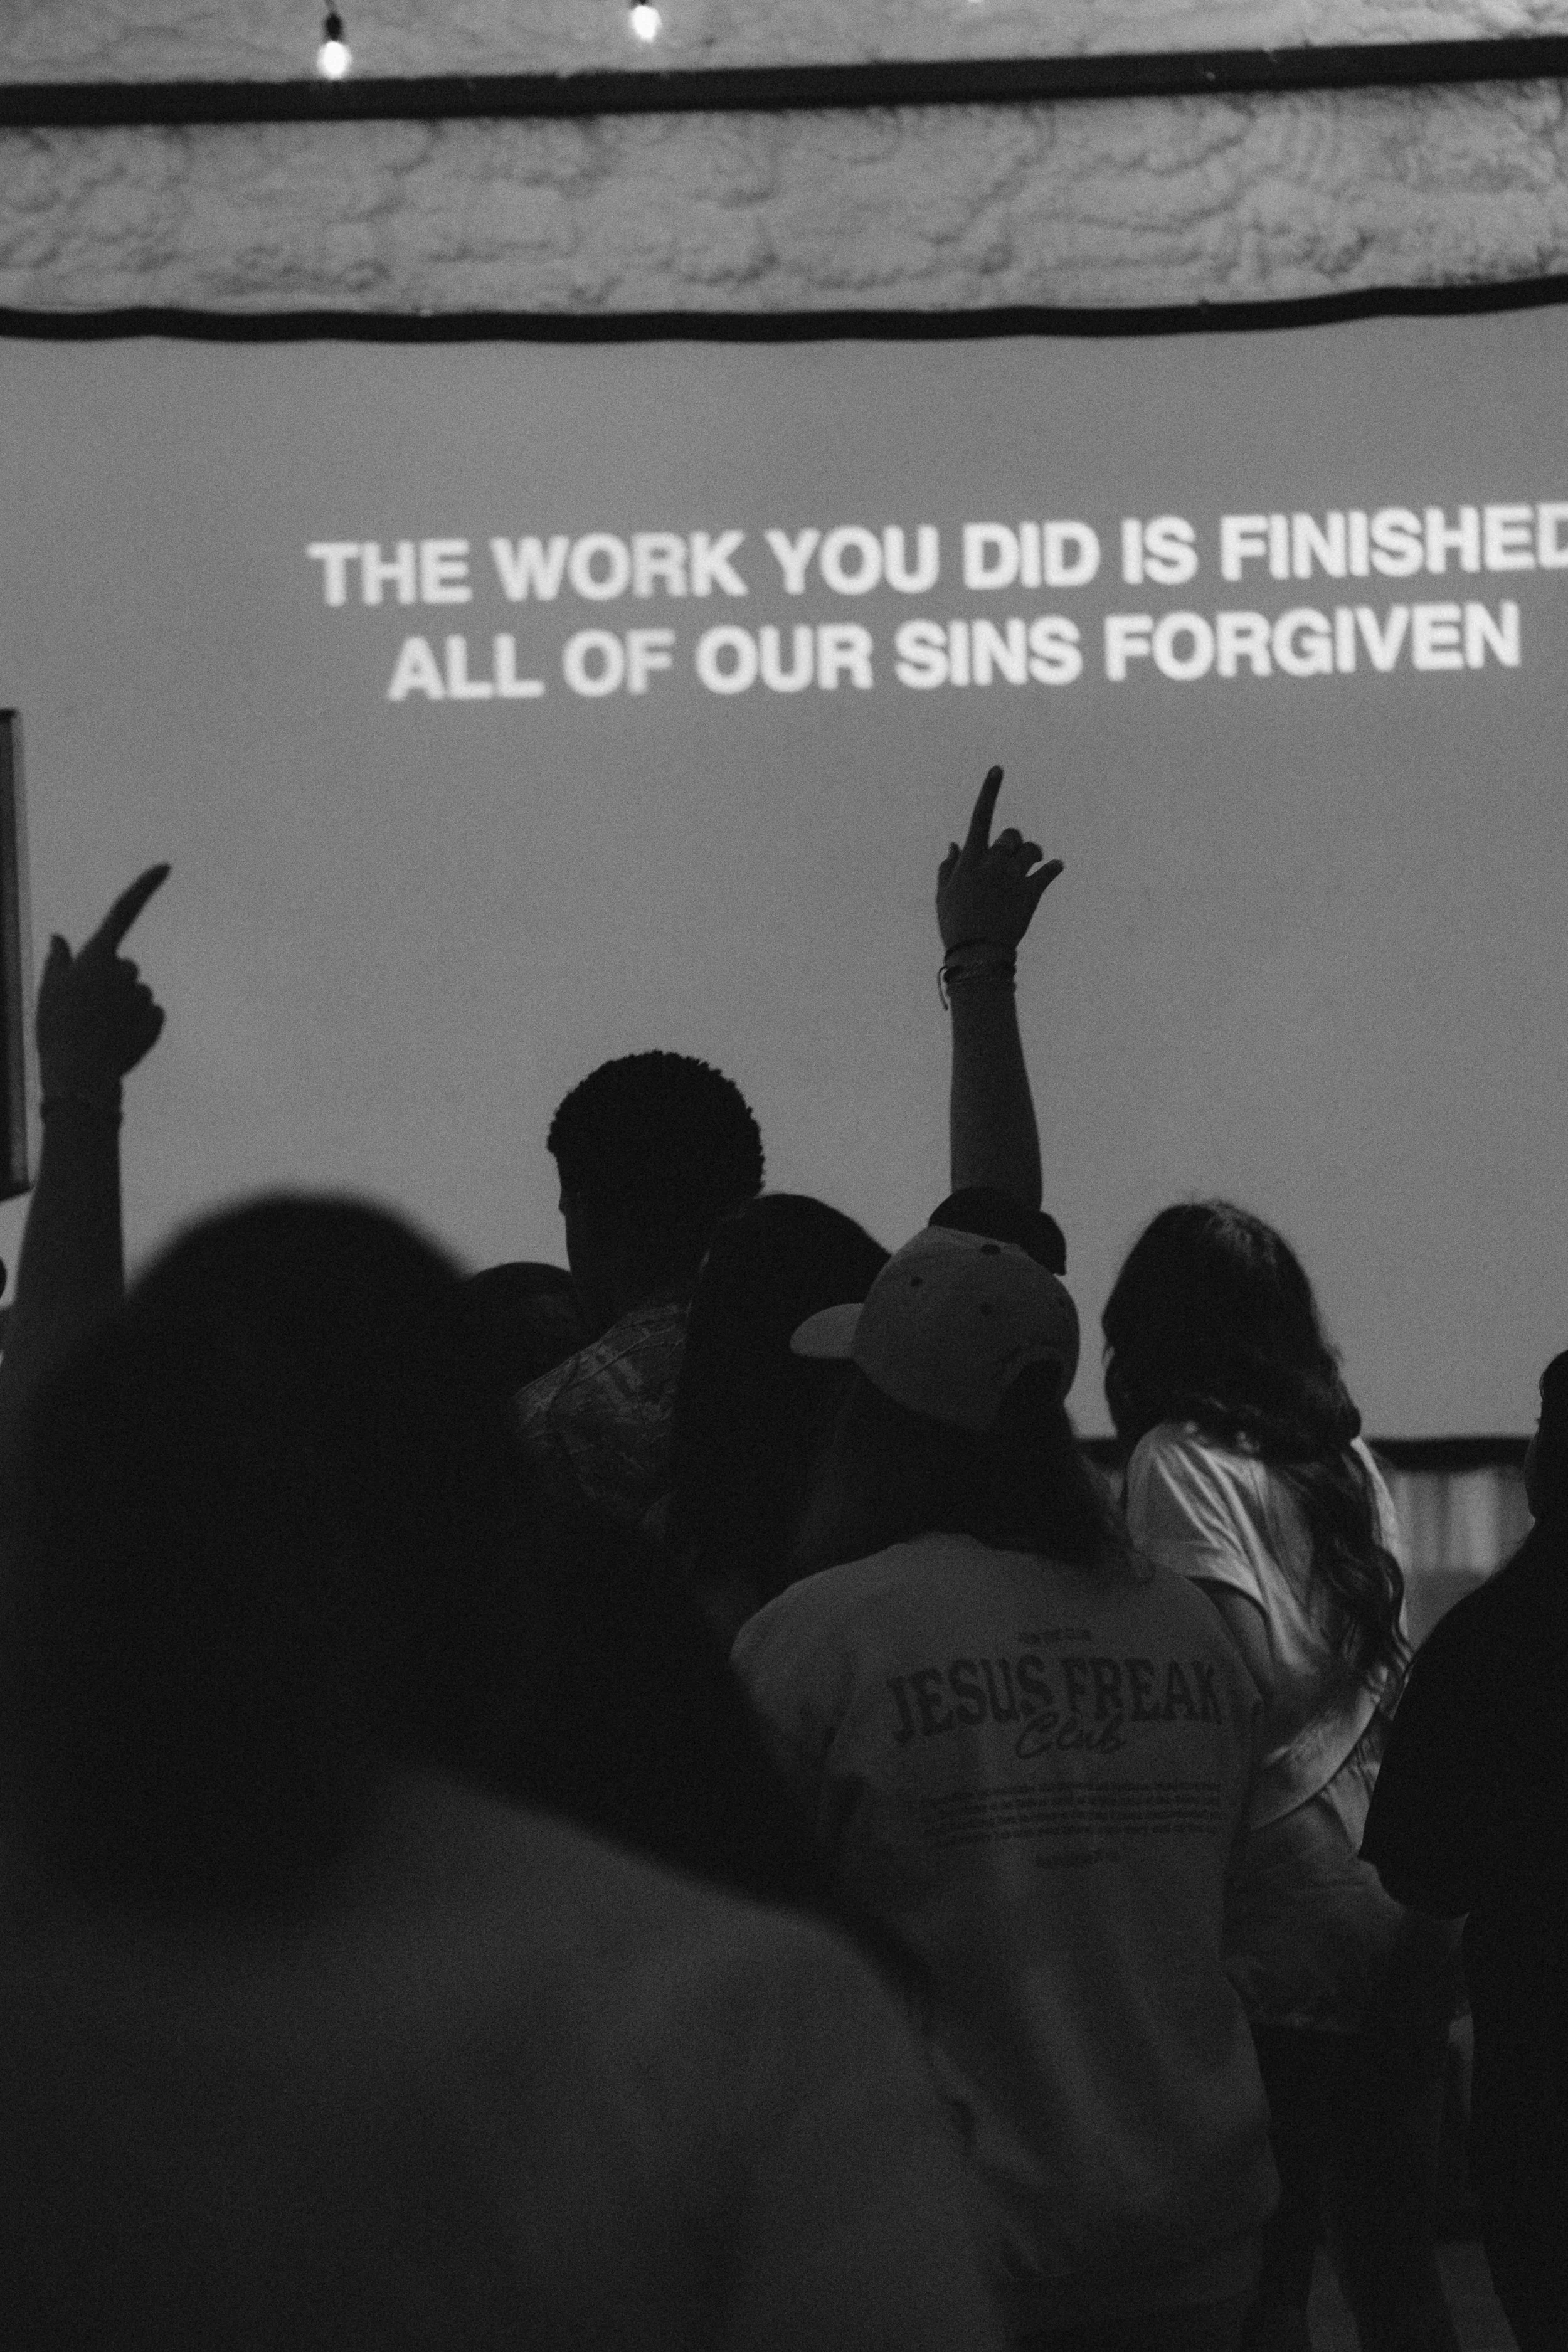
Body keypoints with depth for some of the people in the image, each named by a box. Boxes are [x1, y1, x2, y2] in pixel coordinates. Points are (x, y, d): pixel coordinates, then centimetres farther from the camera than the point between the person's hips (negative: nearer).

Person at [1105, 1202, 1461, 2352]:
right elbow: (1397, 1662, 11)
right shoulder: (1349, 1455, 13)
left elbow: (1249, 1673, -16)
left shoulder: (1183, 1458, -7)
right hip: (1399, 1905, 6)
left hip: (1285, 1923, -6)